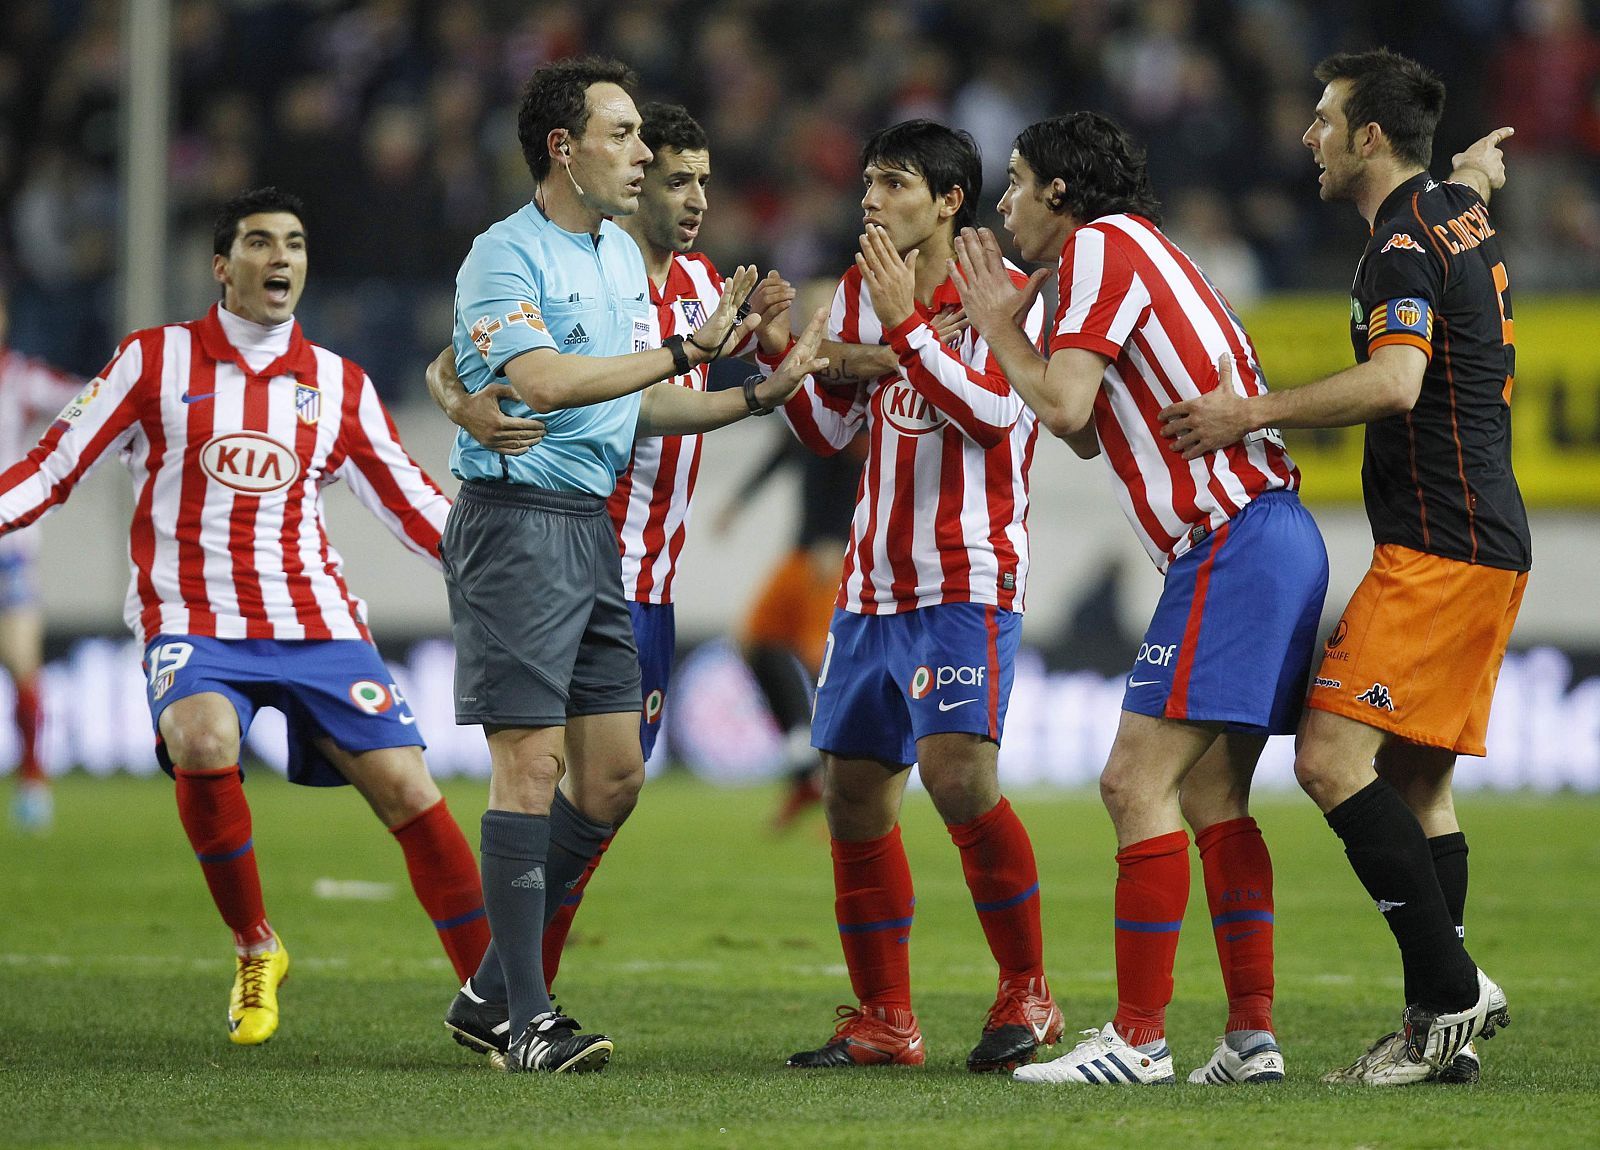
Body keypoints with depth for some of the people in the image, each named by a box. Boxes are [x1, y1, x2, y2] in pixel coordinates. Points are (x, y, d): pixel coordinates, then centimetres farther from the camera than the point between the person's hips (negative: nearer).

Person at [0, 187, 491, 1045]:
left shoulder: (338, 385, 10)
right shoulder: (155, 362, 4)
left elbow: (413, 507, 16)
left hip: (316, 623, 2)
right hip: (193, 624, -2)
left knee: (405, 785, -11)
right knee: (202, 744, -33)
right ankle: (255, 951, -11)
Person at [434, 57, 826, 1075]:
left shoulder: (623, 256, 16)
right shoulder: (505, 256, -11)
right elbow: (543, 381, -26)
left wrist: (759, 395, 11)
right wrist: (687, 351, -24)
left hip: (593, 528, 9)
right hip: (516, 521, -9)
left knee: (614, 777, 7)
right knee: (532, 764, -11)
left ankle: (493, 987, 17)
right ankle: (529, 1021, -9)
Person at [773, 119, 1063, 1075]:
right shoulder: (861, 291, 13)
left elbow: (993, 409, -19)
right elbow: (831, 431, 16)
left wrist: (906, 324, -21)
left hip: (967, 583, -7)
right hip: (874, 588, 7)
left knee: (957, 767, -22)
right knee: (854, 794, 3)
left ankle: (1028, 994, -8)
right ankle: (885, 1021, 13)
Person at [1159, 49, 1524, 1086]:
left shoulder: (1405, 248, -15)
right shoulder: (1456, 211, 14)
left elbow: (1396, 380, -29)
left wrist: (1257, 413, -24)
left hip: (1439, 550, -10)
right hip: (1485, 543, 10)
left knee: (1332, 757, -16)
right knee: (1414, 779, 10)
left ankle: (1452, 985, -18)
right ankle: (1443, 1030, 7)